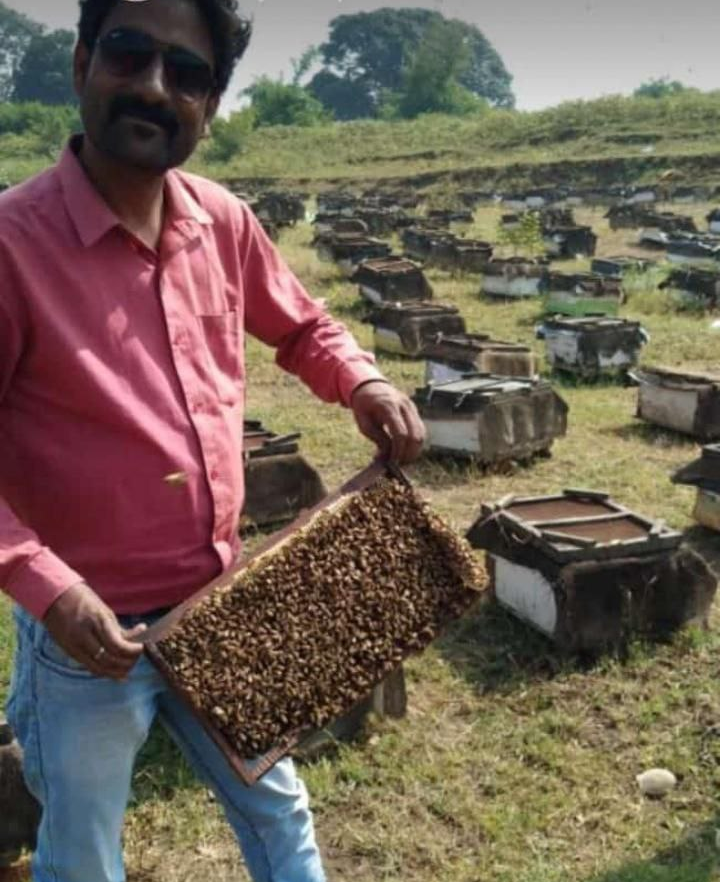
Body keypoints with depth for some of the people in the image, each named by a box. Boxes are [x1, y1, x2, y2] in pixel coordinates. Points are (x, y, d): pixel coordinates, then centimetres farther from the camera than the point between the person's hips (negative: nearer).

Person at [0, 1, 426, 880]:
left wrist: (362, 383, -5)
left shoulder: (223, 223, -3)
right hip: (89, 627, -5)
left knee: (277, 809, 26)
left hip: (219, 606, 5)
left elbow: (301, 328, 14)